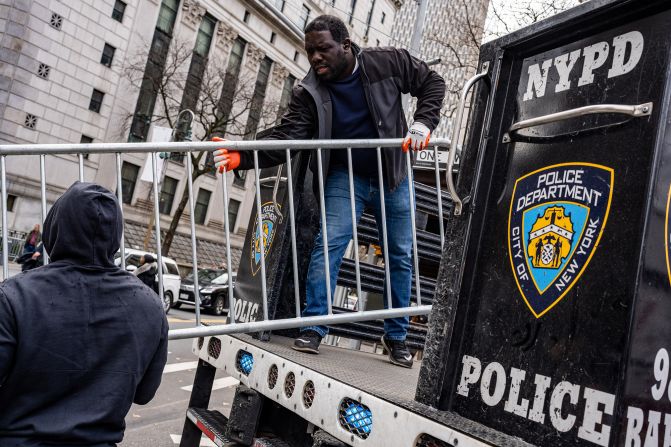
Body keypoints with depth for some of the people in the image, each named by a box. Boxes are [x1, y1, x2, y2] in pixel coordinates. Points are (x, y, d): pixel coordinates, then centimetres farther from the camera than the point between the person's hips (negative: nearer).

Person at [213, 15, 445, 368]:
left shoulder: (389, 62, -13)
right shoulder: (309, 94, -14)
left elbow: (432, 84, 0)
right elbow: (283, 140, -21)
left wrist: (423, 124, -16)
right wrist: (242, 157, -38)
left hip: (393, 177, 1)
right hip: (346, 176, -1)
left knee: (401, 256, 6)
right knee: (328, 244, -19)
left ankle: (396, 336, 21)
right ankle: (313, 328, -9)